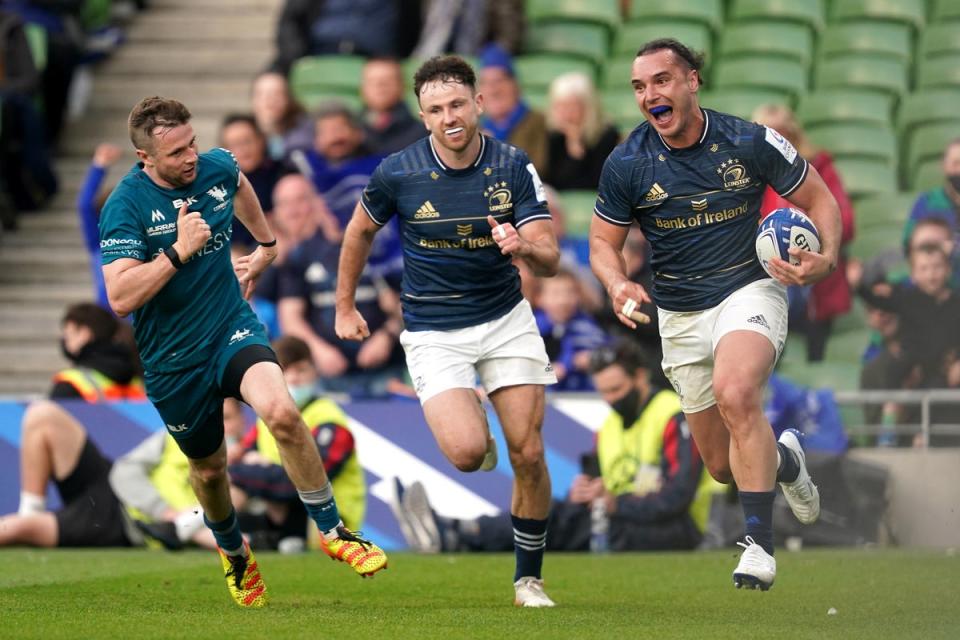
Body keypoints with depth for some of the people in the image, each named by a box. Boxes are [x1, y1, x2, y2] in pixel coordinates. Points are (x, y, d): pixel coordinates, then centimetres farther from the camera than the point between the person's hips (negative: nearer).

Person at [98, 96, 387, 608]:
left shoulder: (216, 168, -5)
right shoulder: (126, 206, -20)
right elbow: (120, 298, -29)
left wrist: (264, 245, 34)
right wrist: (179, 250, -31)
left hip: (233, 327, 2)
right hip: (172, 360, -2)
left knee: (281, 411, -28)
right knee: (208, 469, 16)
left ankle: (332, 530, -11)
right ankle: (234, 553, 49)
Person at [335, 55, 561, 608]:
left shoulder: (514, 167, -10)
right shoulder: (398, 173, -13)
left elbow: (550, 259, -12)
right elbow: (361, 231, 8)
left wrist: (524, 245, -35)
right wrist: (345, 306, 13)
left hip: (506, 319, 2)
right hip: (433, 330, -2)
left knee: (529, 453, -3)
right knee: (467, 452, -22)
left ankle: (529, 577, 16)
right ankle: (470, 423, 18)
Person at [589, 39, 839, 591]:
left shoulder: (750, 142, -12)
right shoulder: (626, 165, -8)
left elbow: (819, 199, 0)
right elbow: (604, 241, 4)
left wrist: (826, 259, -19)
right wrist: (618, 285, -18)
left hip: (749, 290, -3)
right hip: (680, 313, 3)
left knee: (735, 393, -35)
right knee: (724, 466, 8)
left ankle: (760, 544, -29)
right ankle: (786, 460, 45)